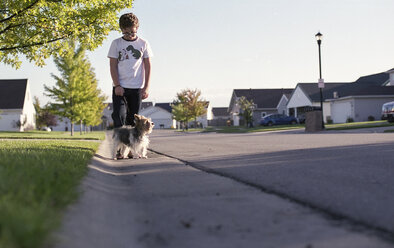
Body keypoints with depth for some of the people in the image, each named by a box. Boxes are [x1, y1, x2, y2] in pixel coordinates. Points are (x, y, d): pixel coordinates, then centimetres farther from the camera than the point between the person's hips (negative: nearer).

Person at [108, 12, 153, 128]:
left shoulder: (143, 44, 5)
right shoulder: (116, 43, 4)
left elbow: (147, 67, 5)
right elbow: (113, 66, 1)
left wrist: (146, 87, -2)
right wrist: (117, 85, -10)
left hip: (137, 88, 1)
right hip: (119, 87, -1)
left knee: (133, 118, 5)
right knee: (117, 116, -10)